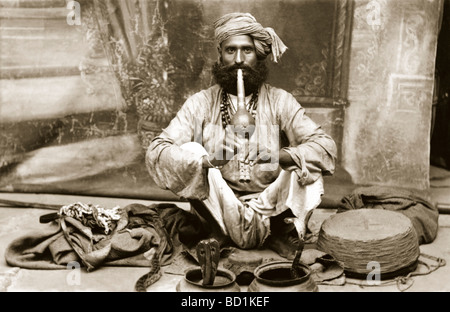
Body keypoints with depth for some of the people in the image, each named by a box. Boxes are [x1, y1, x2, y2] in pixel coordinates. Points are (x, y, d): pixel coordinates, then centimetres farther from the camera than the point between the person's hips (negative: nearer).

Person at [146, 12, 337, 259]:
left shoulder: (280, 101, 0)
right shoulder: (201, 104, -1)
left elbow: (326, 146, -9)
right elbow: (155, 153, -12)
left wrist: (283, 156, -30)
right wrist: (206, 160, -31)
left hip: (272, 207, 0)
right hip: (219, 210, 1)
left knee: (308, 169, -24)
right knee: (192, 152, -24)